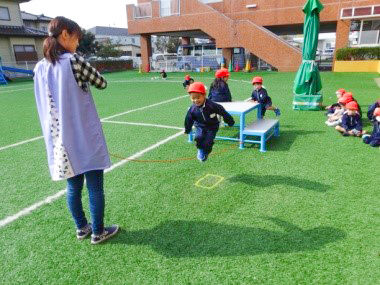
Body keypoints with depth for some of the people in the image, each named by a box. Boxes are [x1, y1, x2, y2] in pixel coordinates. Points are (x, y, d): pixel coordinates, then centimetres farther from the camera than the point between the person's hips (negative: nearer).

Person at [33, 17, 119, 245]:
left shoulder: (40, 68, 6)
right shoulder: (74, 61, -12)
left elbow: (47, 103, 15)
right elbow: (102, 83, -2)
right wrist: (84, 71, 14)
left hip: (60, 139, 6)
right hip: (86, 138, -6)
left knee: (74, 186, 17)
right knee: (95, 187, 7)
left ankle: (82, 228, 33)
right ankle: (98, 232, 21)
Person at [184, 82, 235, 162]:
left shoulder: (212, 105, -25)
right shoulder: (192, 109, -17)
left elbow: (222, 112, -12)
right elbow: (189, 120, 0)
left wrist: (230, 121, -3)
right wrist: (187, 130, 13)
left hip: (212, 127, -2)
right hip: (200, 126, 2)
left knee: (208, 142, -11)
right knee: (199, 138, -21)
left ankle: (206, 152, 24)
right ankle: (200, 149, 12)